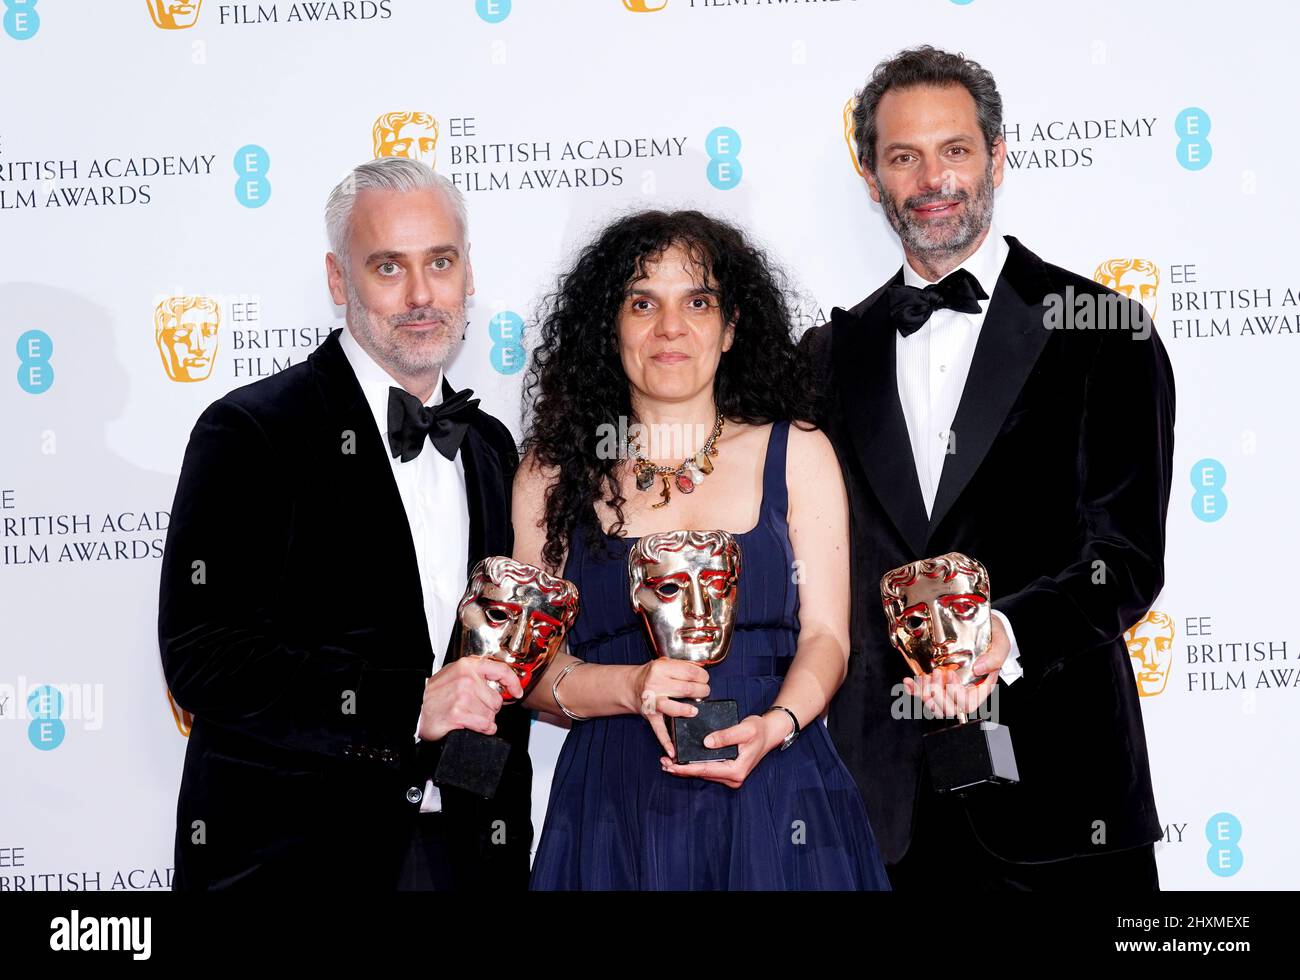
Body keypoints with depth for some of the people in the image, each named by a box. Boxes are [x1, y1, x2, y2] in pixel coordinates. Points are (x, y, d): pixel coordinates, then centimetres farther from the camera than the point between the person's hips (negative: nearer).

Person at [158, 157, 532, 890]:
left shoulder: (491, 447, 11)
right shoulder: (252, 432, -10)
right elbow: (202, 655, -18)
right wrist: (408, 705, -23)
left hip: (468, 851, 6)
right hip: (292, 856, -5)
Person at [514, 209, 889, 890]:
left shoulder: (796, 453, 7)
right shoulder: (552, 472, 5)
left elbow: (825, 635, 3)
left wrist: (776, 724, -16)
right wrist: (631, 688, -16)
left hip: (774, 792, 0)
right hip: (615, 807, 0)